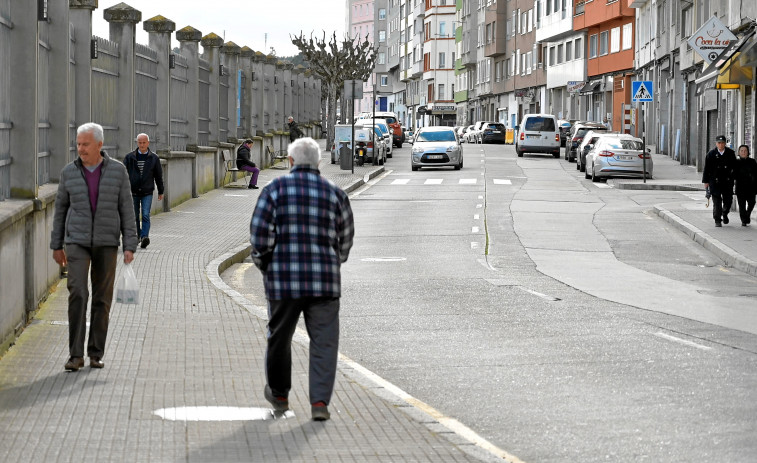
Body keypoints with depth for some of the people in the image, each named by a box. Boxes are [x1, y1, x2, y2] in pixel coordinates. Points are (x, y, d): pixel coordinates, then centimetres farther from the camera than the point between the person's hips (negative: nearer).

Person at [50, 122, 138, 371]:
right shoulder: (69, 172, -1)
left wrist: (130, 246, -8)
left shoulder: (117, 170, -4)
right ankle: (75, 355, -10)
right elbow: (60, 208, 9)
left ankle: (96, 353, 16)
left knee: (102, 298, 4)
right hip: (77, 242, 0)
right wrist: (57, 246, 9)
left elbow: (126, 209, -2)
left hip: (107, 243, 0)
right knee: (77, 294, -14)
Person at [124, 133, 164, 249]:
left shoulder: (154, 158, 4)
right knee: (134, 217, 9)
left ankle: (144, 237, -21)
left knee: (146, 215, -13)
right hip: (133, 192, 1)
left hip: (147, 192, -1)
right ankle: (136, 237, 22)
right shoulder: (129, 157, 2)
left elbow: (158, 176, 10)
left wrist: (160, 192, 12)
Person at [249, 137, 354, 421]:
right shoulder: (334, 193, 5)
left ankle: (279, 394, 32)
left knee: (279, 337, 17)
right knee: (324, 341, 3)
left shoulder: (275, 189, -1)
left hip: (283, 280, 0)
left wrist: (263, 263, 9)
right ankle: (320, 401, -7)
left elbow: (260, 232, -6)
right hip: (324, 281, 0)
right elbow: (346, 238, 11)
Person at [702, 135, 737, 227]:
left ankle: (725, 214, 33)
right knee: (717, 201, -4)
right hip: (715, 181, -2)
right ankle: (717, 220, 2)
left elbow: (734, 167, 10)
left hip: (727, 181, 2)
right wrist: (706, 181, -2)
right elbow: (706, 168, 1)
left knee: (728, 200, 5)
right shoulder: (711, 154, -2)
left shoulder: (730, 153, 3)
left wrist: (734, 178, 7)